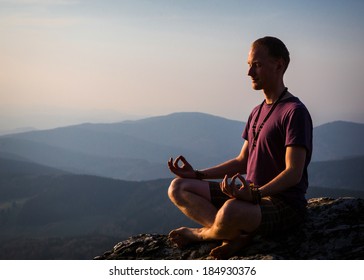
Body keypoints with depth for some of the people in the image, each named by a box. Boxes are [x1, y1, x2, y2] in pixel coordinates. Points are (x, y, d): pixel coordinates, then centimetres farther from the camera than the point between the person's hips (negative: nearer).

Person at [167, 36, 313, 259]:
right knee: (179, 188, 1)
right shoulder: (257, 112, 17)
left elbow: (294, 172, -21)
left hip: (285, 205, -9)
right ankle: (236, 236, -18)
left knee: (231, 210, -41)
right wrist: (198, 174, 12)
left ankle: (200, 233, -4)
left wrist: (255, 194, -36)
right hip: (253, 195, 9)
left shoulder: (295, 112, -13)